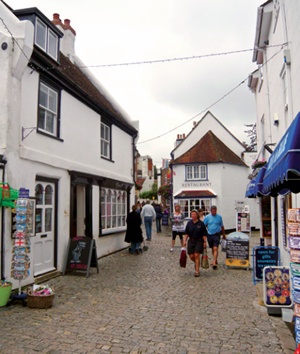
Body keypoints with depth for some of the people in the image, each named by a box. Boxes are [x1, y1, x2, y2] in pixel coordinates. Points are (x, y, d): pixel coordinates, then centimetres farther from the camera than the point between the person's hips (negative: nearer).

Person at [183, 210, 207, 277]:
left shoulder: (201, 223, -4)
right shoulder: (189, 223, 4)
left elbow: (204, 234, -2)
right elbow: (186, 233, 8)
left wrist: (205, 242, -7)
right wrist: (185, 241, -1)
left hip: (199, 241, -3)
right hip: (191, 241, 3)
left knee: (197, 255, -9)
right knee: (191, 256, 3)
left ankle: (197, 271, 1)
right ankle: (196, 263, 36)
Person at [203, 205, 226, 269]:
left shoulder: (219, 217, 0)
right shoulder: (207, 217, -1)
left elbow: (222, 226, 9)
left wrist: (224, 235, 14)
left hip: (217, 235, -2)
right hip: (209, 235, 2)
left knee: (215, 248, -13)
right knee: (212, 249, 15)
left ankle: (214, 263, -15)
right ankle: (215, 260, 33)